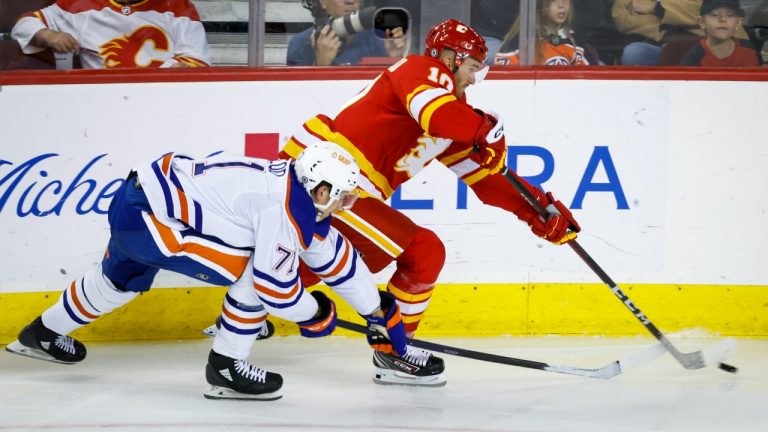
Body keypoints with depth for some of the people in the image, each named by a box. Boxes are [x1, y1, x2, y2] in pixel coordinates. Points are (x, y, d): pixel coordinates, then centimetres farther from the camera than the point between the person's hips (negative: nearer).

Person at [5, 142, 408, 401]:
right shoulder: (286, 210, -22)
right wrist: (314, 314, 0)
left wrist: (380, 312, 20)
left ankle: (44, 333, 56)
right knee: (253, 272, -13)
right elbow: (273, 283, -19)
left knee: (120, 278, 35)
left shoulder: (302, 194, 6)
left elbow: (336, 256, 15)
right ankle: (226, 367, -1)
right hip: (146, 216, -10)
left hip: (141, 194, 10)